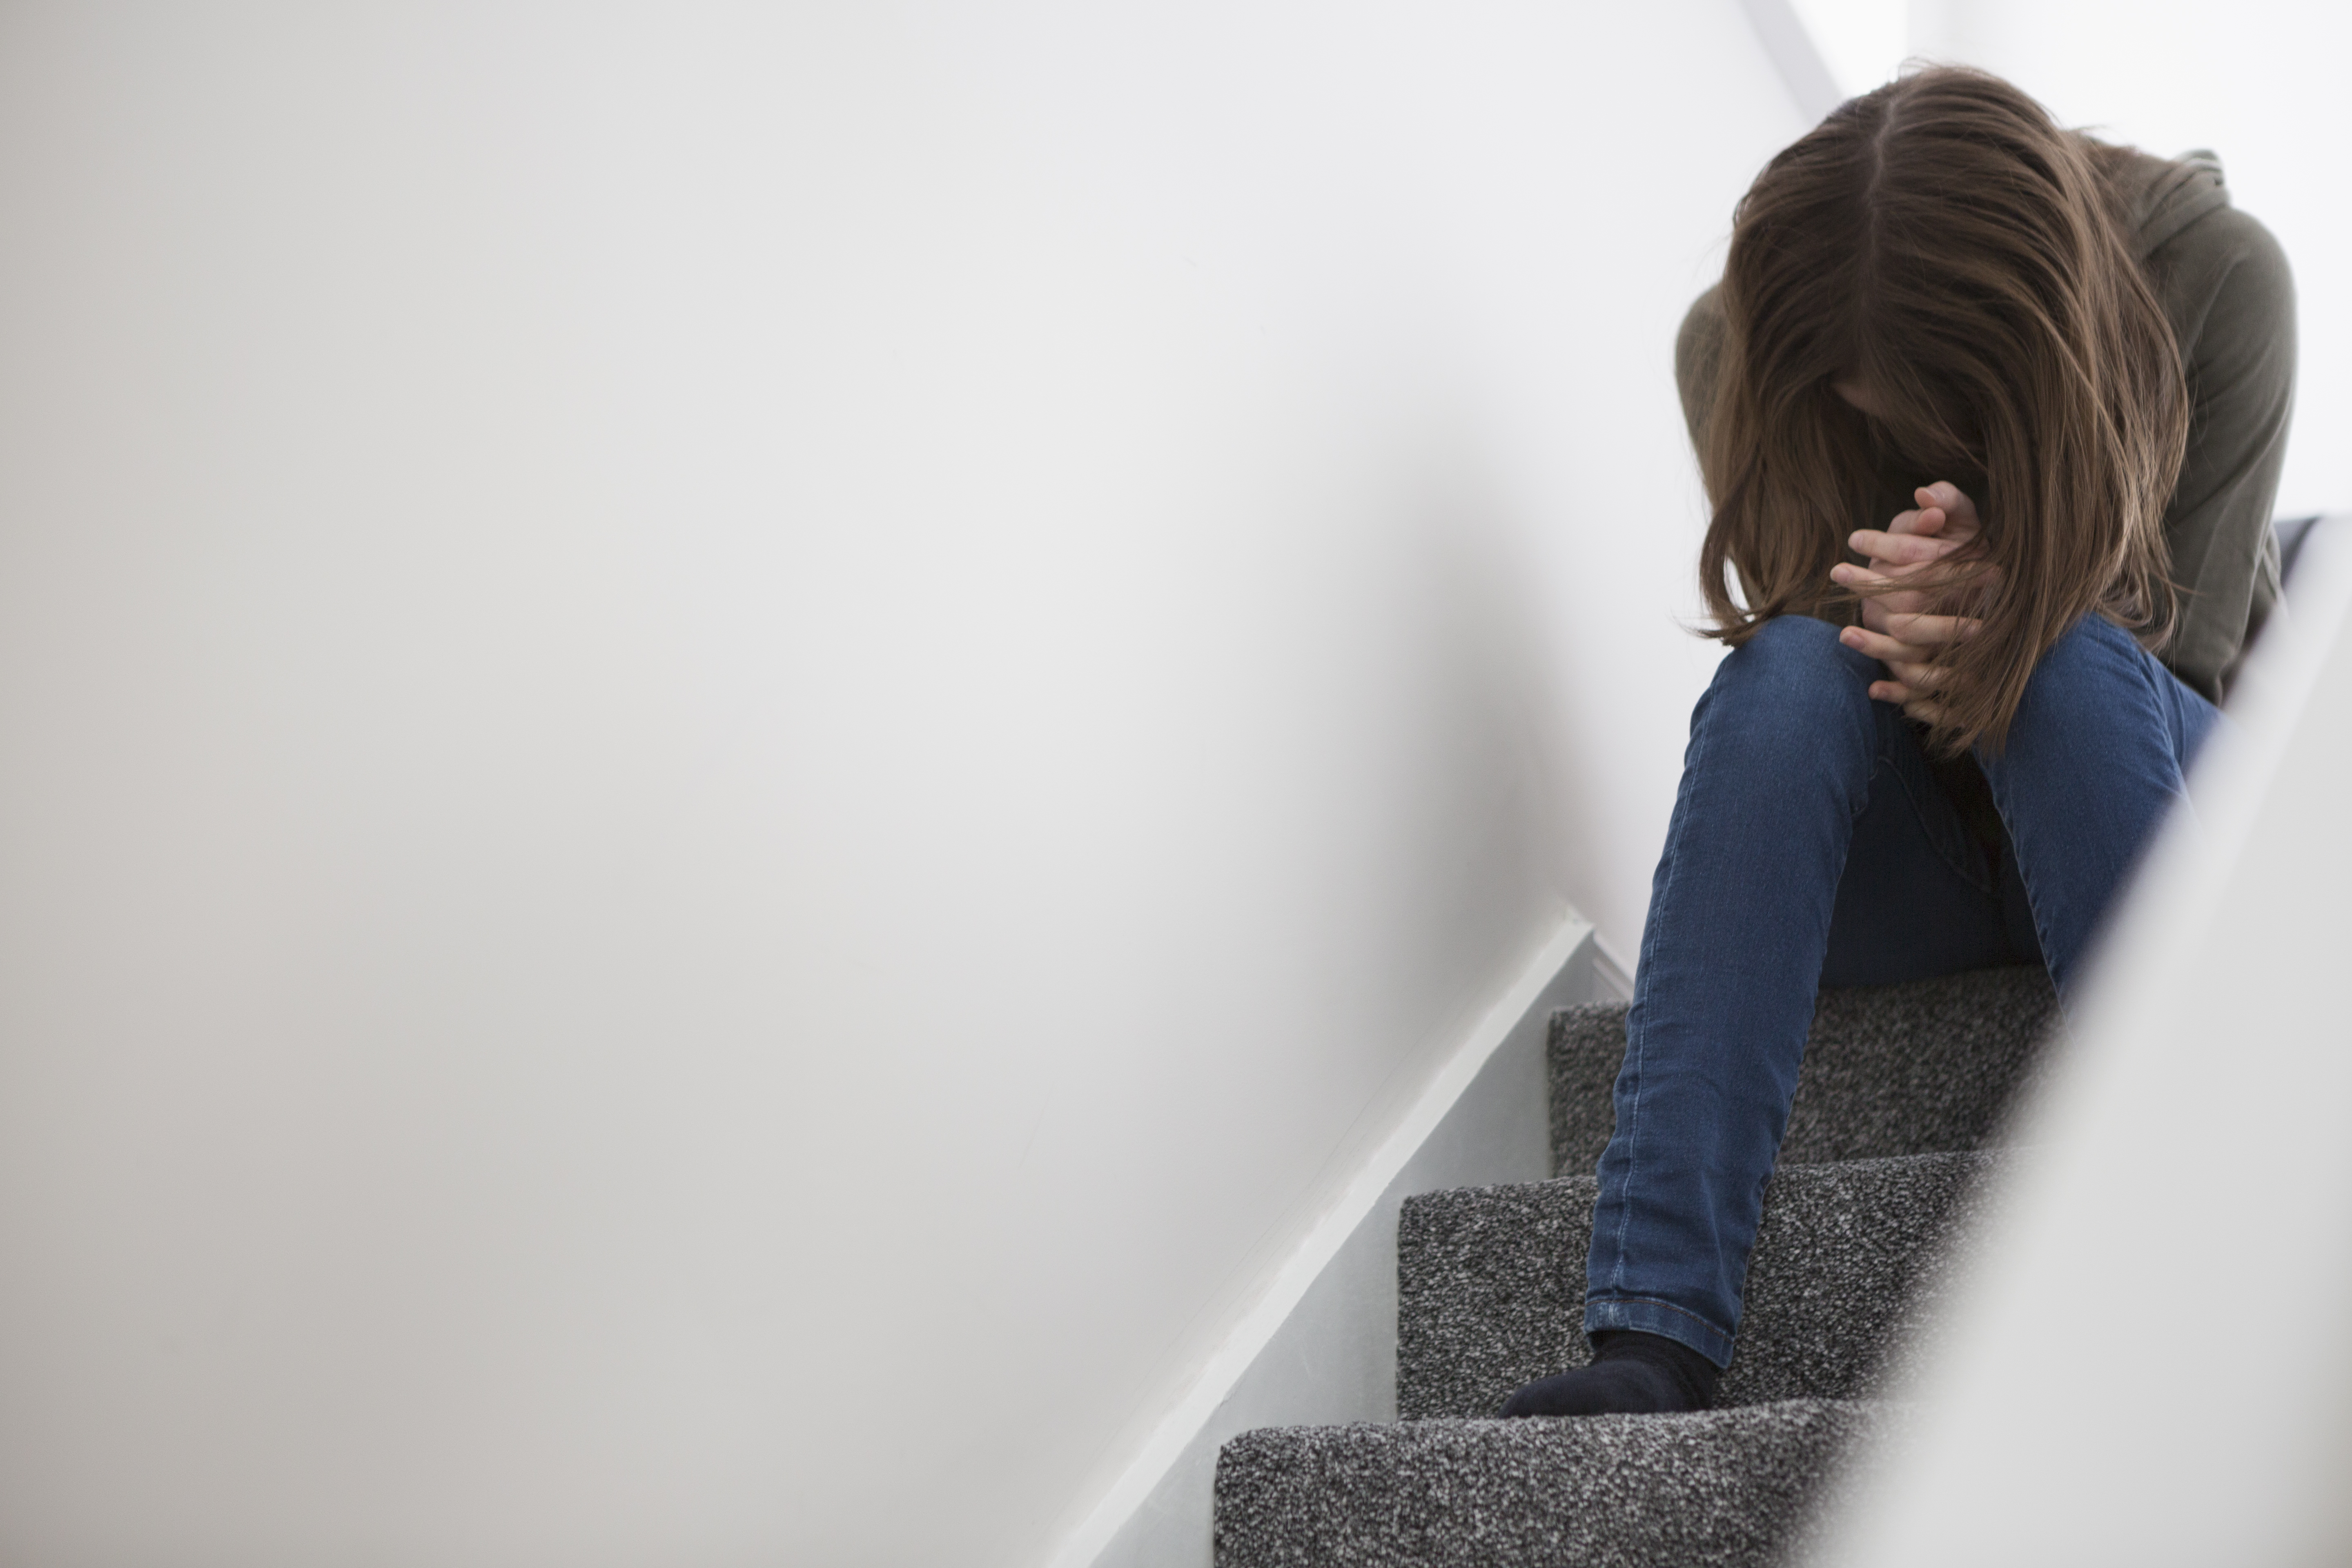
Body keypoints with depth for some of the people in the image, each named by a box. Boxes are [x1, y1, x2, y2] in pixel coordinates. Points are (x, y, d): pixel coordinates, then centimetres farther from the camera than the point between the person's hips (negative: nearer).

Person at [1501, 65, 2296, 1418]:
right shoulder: (1735, 351, -14)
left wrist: (2009, 621, -34)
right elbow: (1800, 642, -6)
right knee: (1791, 668, -33)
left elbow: (2190, 647, -12)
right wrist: (1915, 633, -30)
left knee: (2071, 664, -35)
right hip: (1902, 861, 1)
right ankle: (1652, 1336, -42)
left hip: (2160, 808, 0)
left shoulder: (2216, 275, -16)